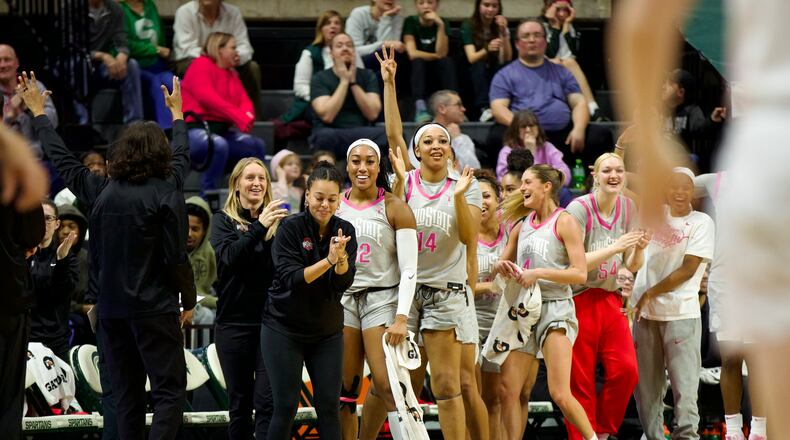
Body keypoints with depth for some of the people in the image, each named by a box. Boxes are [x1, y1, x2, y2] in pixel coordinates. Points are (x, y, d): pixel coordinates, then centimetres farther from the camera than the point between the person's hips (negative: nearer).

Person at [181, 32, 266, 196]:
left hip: (222, 130, 9)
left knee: (257, 145, -1)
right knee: (219, 145, -37)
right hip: (196, 129, -9)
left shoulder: (231, 74, 20)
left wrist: (248, 116, -18)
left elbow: (244, 101, 9)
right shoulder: (201, 65, -5)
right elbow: (207, 97, -20)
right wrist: (238, 117, -26)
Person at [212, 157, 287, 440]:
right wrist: (259, 228, -23)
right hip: (235, 320, 0)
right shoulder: (225, 221, 5)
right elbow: (227, 258, -13)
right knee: (240, 401, 7)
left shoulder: (278, 221, 7)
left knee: (267, 401, -8)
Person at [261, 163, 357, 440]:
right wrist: (327, 261, -30)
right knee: (286, 407, -5)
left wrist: (341, 257, -28)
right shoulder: (290, 228, -12)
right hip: (284, 328, -4)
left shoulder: (344, 231, 0)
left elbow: (344, 283, -8)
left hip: (327, 331, 4)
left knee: (329, 406, 0)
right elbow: (290, 278, -20)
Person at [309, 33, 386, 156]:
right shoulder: (320, 78, 2)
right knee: (325, 135, -39)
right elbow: (327, 116, -15)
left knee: (387, 135, -29)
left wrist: (353, 82, -8)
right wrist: (344, 81, -10)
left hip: (361, 134, 2)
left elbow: (372, 114, -4)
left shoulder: (367, 76, 10)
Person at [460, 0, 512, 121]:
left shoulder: (500, 26, 1)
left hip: (496, 75, 2)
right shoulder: (468, 26, -6)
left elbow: (506, 59, -12)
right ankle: (484, 108, -46)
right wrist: (487, 50, -39)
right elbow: (471, 58, -19)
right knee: (479, 65, -33)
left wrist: (504, 33, -24)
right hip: (474, 75, -2)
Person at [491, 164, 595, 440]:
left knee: (560, 394, -13)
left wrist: (539, 273, -18)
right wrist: (502, 267, 2)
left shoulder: (563, 222, -5)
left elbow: (580, 273, -12)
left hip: (555, 308, -7)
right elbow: (501, 264, 26)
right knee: (507, 389, -2)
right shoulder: (523, 225, 15)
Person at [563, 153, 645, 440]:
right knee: (580, 381, -4)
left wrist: (639, 250, -11)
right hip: (580, 301, -5)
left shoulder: (628, 208, 6)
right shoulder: (579, 209, -12)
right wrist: (616, 247, -22)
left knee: (626, 370, -8)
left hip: (611, 301, 5)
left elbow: (632, 267, 11)